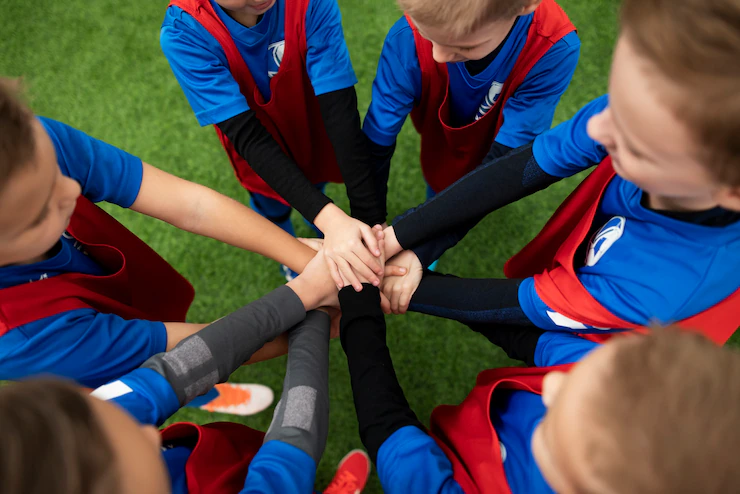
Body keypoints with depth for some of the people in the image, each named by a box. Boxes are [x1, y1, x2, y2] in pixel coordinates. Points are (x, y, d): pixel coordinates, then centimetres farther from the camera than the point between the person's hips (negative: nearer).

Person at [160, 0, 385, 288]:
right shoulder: (183, 33, -33)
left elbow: (340, 110, -36)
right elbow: (248, 136, -37)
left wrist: (369, 216, -42)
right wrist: (328, 218, -49)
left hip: (315, 135, 1)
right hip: (258, 156, 0)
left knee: (315, 189, 28)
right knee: (273, 213, 25)